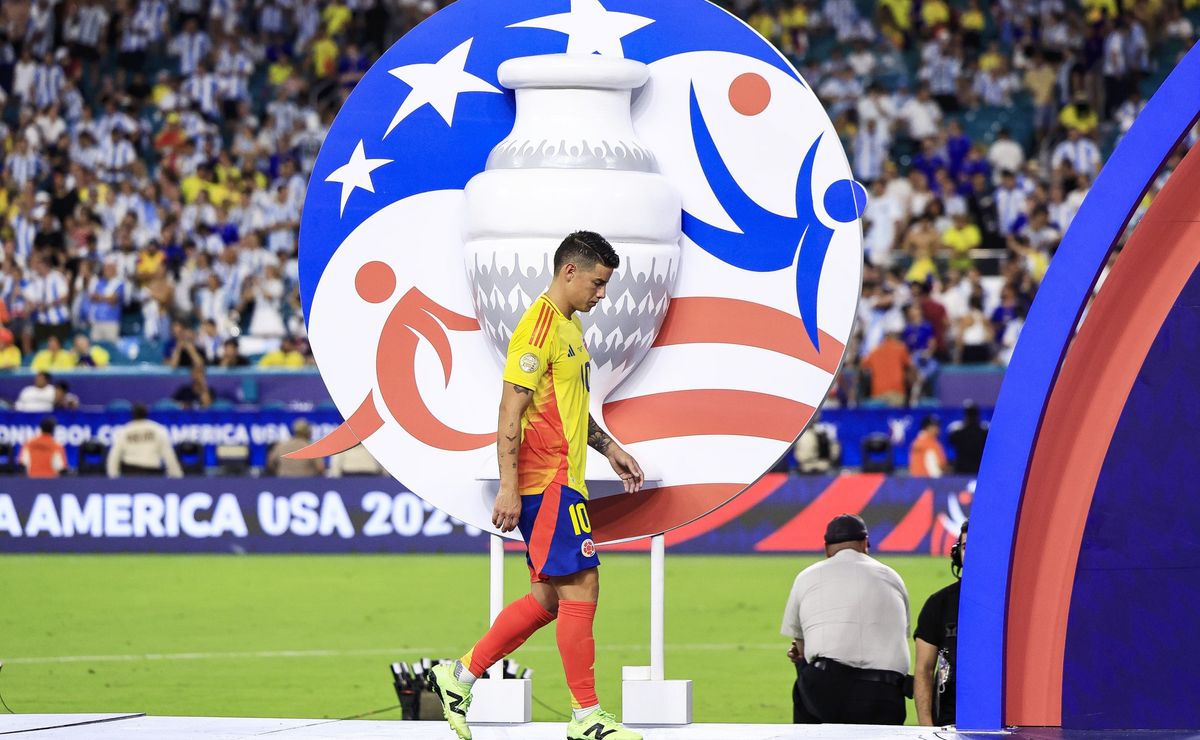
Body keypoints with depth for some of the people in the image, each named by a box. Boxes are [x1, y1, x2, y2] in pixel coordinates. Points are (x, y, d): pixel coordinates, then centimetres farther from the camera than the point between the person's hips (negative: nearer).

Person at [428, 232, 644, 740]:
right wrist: (508, 486, -21)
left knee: (550, 597, 11)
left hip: (562, 479, 10)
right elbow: (511, 411, -18)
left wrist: (609, 448, 23)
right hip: (547, 482, -10)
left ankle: (461, 675, 17)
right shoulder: (539, 326, -14)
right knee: (580, 588, -9)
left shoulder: (571, 326, 18)